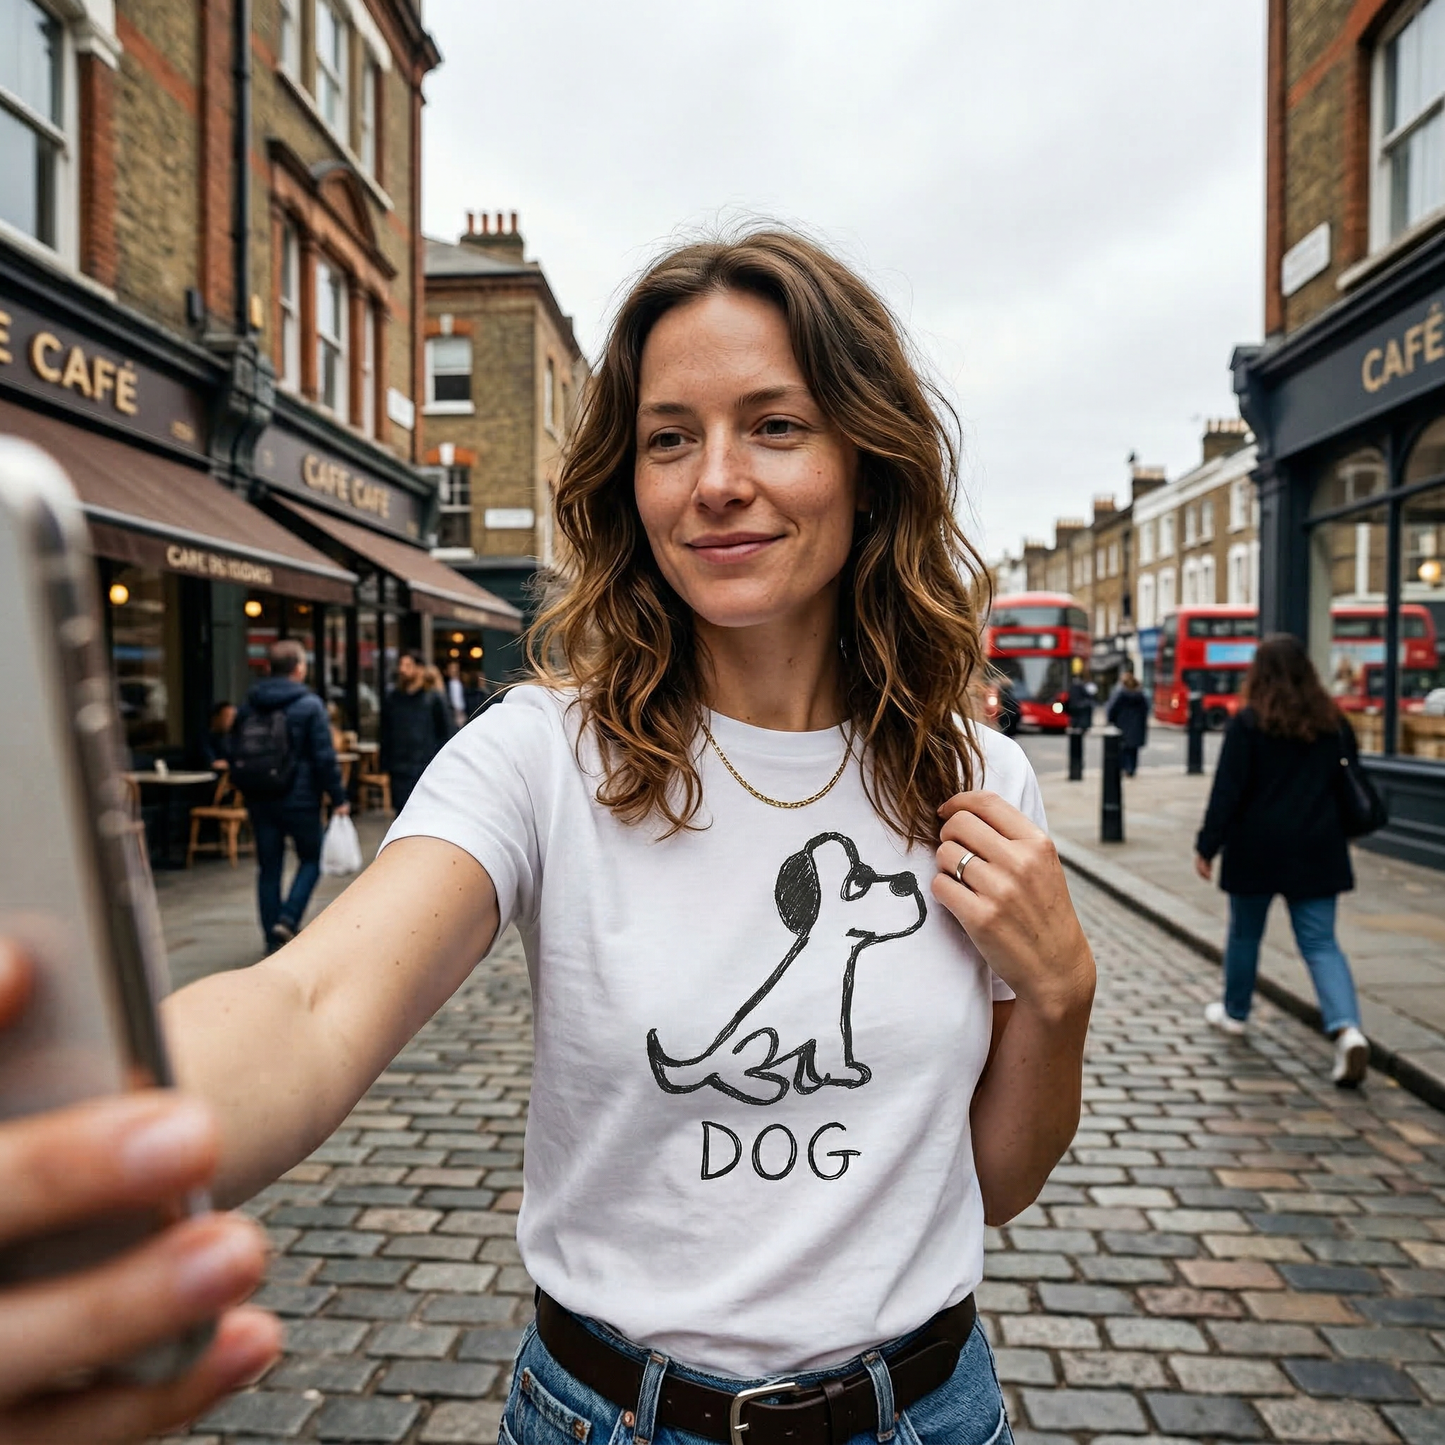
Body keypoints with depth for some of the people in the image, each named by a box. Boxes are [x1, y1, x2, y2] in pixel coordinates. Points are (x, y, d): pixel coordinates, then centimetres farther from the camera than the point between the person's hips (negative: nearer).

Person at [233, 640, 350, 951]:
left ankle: (273, 937, 13)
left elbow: (236, 756, 12)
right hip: (300, 799, -5)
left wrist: (246, 791, 21)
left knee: (268, 867, 10)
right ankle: (288, 918, -6)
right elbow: (325, 757, -12)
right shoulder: (309, 705, -9)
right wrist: (338, 797, -7)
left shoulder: (249, 706, 8)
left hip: (259, 800, 5)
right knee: (311, 859, 10)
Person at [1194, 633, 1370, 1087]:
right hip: (1317, 850, 3)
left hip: (1258, 848, -3)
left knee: (1245, 933, 15)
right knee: (1320, 942, 4)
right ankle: (1347, 1028, -15)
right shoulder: (1333, 722, 4)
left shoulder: (1247, 723, -10)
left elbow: (1227, 791, -12)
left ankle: (1234, 1012, 32)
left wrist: (1207, 846, -7)